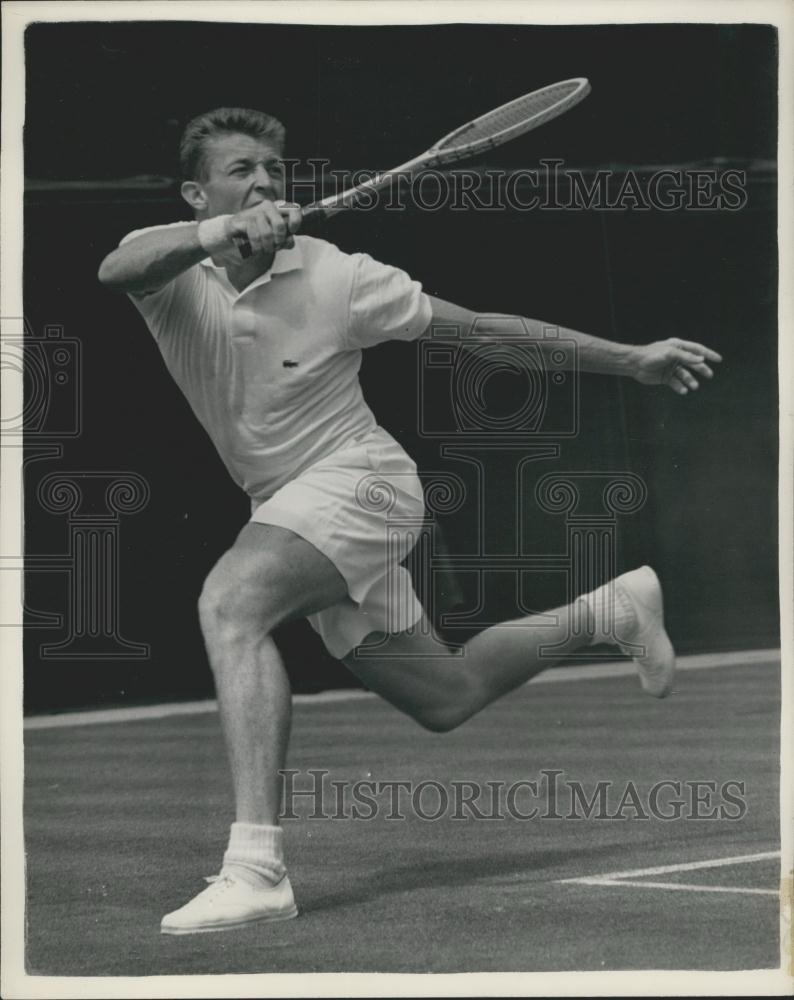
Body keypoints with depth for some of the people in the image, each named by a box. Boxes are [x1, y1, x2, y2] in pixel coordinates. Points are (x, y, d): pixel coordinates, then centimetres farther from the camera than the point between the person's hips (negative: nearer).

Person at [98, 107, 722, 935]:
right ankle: (608, 611, 46)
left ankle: (256, 866, -44)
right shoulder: (174, 265, -6)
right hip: (290, 508, 6)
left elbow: (485, 330, -5)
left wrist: (632, 361, -6)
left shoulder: (337, 278, -13)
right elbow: (114, 270, -33)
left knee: (229, 602, -33)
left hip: (358, 478, -6)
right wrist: (220, 233, -51)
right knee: (443, 700, 20)